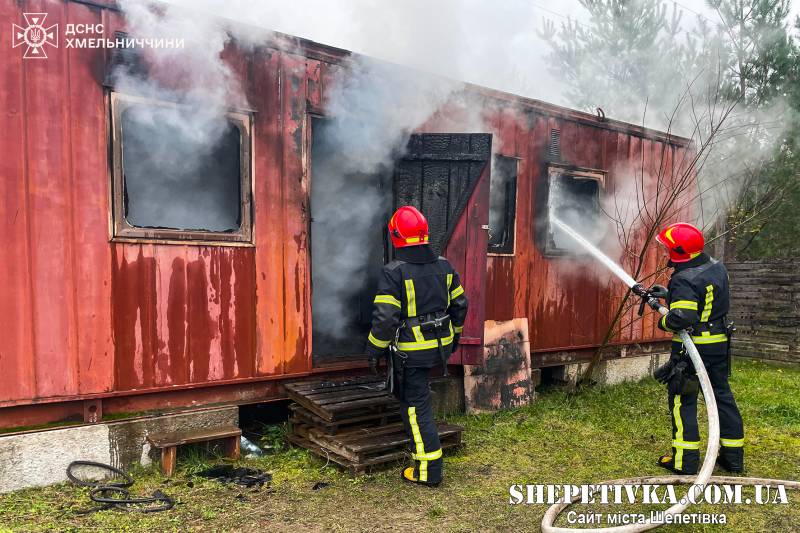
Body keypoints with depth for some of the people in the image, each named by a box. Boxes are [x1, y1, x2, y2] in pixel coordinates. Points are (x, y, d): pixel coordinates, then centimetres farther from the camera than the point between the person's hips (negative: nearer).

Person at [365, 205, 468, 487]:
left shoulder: (393, 272, -18)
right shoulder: (444, 266, 1)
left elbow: (385, 318, -19)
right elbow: (459, 304, 10)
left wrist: (374, 350, -6)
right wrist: (455, 333, 25)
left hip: (412, 350, -6)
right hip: (441, 344, 6)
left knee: (416, 406, 3)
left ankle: (428, 470, 10)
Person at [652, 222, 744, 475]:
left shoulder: (684, 280, -23)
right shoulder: (717, 267, 4)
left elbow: (682, 317, -32)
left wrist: (664, 322, -12)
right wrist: (669, 293, 16)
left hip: (691, 347, -8)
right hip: (719, 343, 8)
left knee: (682, 400, 5)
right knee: (722, 395, 17)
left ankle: (685, 460, 10)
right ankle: (733, 456, 27)